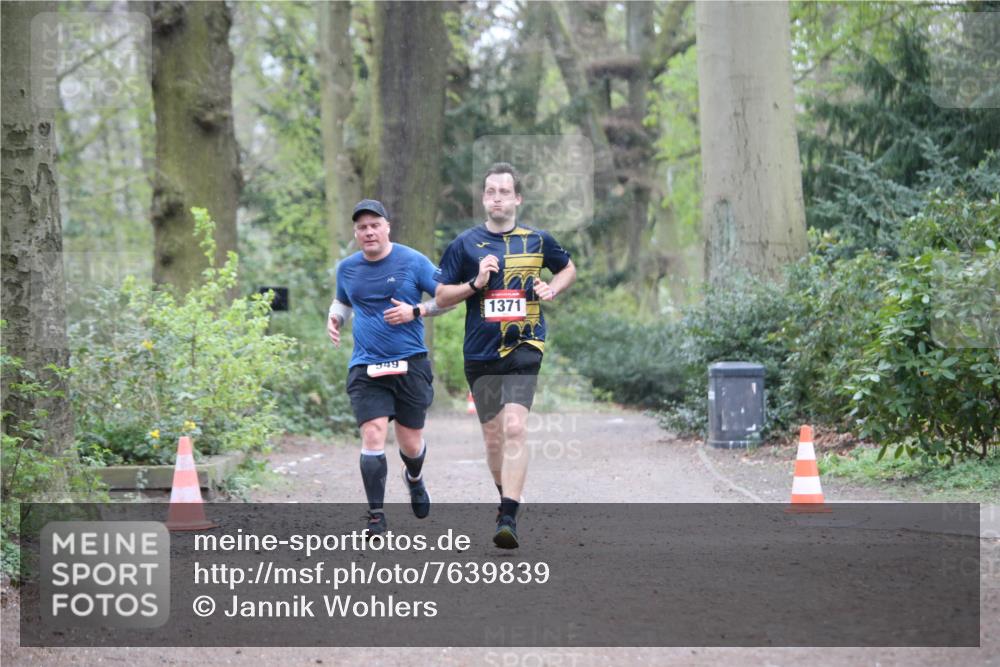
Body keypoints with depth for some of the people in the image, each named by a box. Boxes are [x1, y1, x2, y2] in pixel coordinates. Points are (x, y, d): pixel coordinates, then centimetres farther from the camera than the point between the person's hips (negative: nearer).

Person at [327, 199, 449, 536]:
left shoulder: (412, 261, -2)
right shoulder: (347, 268, 8)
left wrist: (415, 311, -13)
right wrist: (335, 317, 6)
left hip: (410, 365, -1)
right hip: (366, 368, 1)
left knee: (411, 444, 6)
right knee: (373, 436, -15)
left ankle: (414, 478, 44)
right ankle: (376, 515, -5)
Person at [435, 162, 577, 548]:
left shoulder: (537, 240, 5)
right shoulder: (465, 244, 4)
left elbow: (568, 269, 24)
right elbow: (441, 297, 5)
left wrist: (552, 289, 3)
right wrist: (476, 283, -11)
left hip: (524, 346, -2)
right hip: (480, 353, 2)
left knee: (514, 428, -18)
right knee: (492, 436, 9)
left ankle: (508, 517, -23)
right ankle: (507, 499, 32)